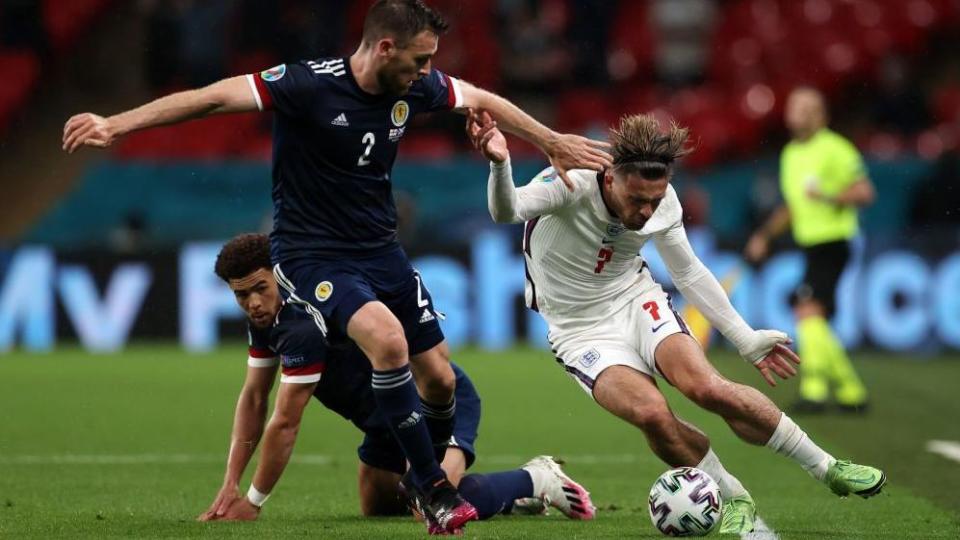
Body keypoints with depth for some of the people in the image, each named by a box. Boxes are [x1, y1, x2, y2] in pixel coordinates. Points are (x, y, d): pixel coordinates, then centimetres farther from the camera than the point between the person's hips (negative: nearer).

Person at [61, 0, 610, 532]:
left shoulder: (415, 87, -5)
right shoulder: (310, 84, -23)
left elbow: (485, 101, 15)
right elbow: (212, 98, -29)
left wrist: (553, 141, 25)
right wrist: (116, 124, -37)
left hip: (381, 247, 7)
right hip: (312, 253, -6)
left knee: (439, 381, 3)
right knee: (387, 338, -30)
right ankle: (433, 491, -16)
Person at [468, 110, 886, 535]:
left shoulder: (662, 203, -10)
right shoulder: (573, 181, -26)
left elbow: (688, 272, 6)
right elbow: (506, 212, -43)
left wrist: (745, 338, 7)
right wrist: (500, 165, -65)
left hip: (637, 302, 3)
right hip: (582, 332, -3)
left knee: (708, 388, -23)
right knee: (651, 412, -29)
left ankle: (828, 470, -8)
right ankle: (734, 501, -6)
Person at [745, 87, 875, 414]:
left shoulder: (835, 149, -10)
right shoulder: (790, 154, 16)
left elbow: (864, 193, -13)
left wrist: (829, 197, -25)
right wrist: (765, 235, 18)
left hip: (832, 244, -9)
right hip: (809, 244, 9)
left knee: (809, 309, -21)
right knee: (815, 324, 8)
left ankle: (814, 390, -24)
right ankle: (851, 392, 17)